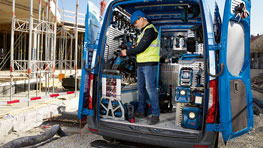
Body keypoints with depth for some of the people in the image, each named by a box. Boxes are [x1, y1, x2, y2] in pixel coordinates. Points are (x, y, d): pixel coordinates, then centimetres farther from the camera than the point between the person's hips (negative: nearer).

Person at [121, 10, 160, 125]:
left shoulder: (150, 30, -11)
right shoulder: (144, 31, 21)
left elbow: (141, 48, -19)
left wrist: (127, 52, -8)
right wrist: (132, 50, 5)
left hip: (149, 64, -10)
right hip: (141, 64, 10)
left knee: (150, 88, -10)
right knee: (140, 88, 12)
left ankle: (155, 115, -3)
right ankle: (141, 111, 22)